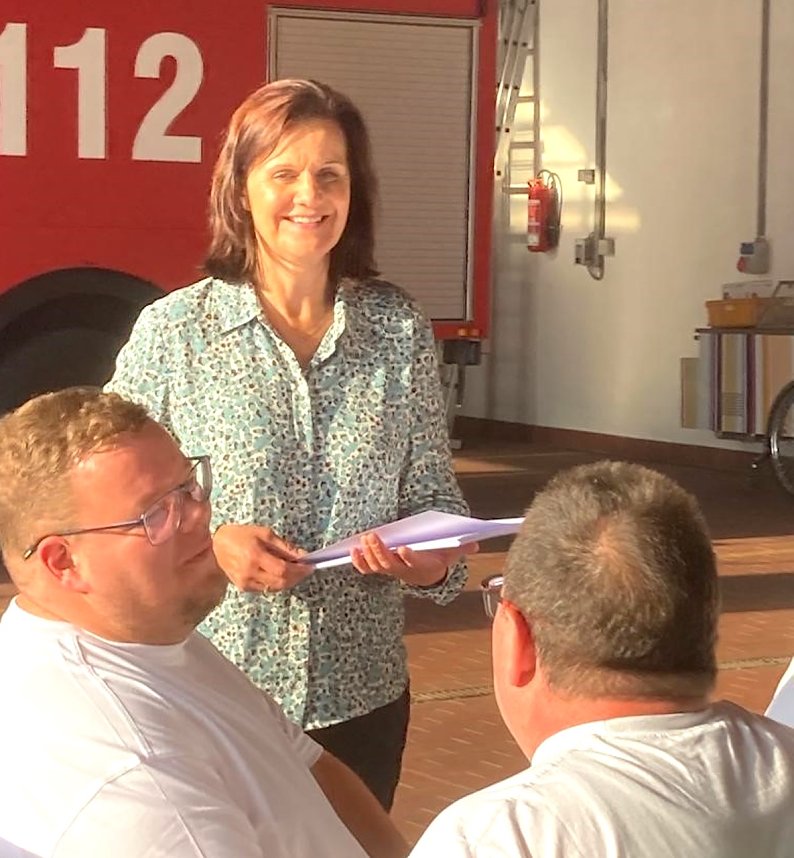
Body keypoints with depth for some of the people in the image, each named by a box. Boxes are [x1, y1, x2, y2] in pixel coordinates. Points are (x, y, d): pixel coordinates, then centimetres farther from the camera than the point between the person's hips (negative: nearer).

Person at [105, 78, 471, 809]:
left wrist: (433, 557, -14)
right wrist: (209, 545, -19)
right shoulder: (174, 331, -7)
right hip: (211, 694, -2)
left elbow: (435, 495, 7)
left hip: (362, 694, 3)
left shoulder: (400, 330, 1)